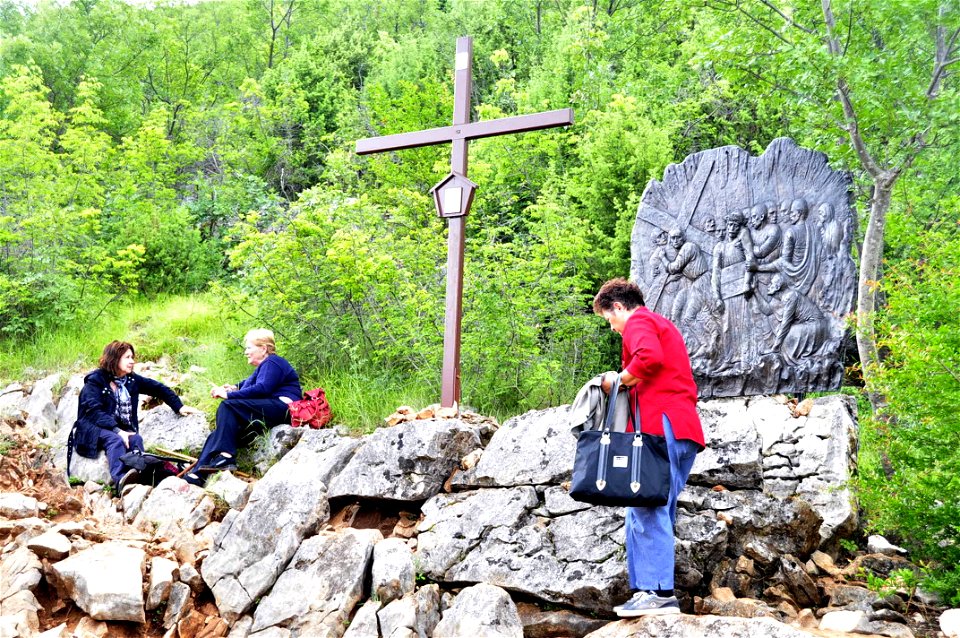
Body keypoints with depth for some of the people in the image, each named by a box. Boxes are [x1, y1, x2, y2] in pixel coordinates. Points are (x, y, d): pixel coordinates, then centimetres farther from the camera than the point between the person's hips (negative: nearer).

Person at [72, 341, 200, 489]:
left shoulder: (132, 380, 13)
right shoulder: (95, 380, -5)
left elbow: (158, 388, 22)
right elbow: (95, 412, -17)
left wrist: (179, 407, 12)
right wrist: (117, 430, -30)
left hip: (121, 430, 5)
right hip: (92, 429, -5)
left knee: (136, 439, -28)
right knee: (115, 439, -36)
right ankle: (121, 480, -61)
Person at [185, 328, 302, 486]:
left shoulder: (272, 363, -4)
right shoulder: (263, 366, 29)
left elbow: (261, 389, -18)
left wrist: (229, 395, -17)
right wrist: (235, 387, 13)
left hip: (282, 407, -11)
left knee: (228, 406, -24)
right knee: (218, 433, -4)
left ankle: (226, 456, -30)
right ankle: (198, 474, -15)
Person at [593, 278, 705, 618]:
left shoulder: (638, 322, 1)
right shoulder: (663, 325, 30)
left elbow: (649, 359, -21)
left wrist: (619, 380, -5)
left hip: (662, 425, -10)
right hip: (685, 427, 10)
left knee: (649, 508, -12)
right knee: (657, 511, 8)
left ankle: (658, 592, -16)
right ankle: (652, 591, 6)